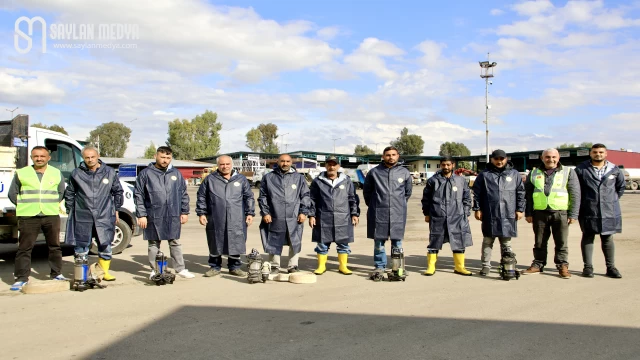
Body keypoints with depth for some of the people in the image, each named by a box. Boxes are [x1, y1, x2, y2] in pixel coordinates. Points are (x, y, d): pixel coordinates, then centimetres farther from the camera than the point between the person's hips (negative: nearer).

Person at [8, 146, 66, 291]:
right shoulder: (21, 173, 3)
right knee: (24, 248, -1)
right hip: (28, 217, -2)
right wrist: (25, 206, 2)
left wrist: (51, 204, 8)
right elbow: (12, 194, 9)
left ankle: (56, 274, 21)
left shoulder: (57, 174, 9)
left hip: (51, 215, 2)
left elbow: (61, 193, 18)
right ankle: (21, 278, 5)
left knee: (55, 246, 9)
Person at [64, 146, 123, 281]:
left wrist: (116, 210, 15)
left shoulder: (109, 172, 5)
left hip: (104, 217, 0)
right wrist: (70, 212, 12)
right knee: (81, 247, 5)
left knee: (105, 246, 3)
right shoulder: (76, 174, 3)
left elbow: (118, 192, 15)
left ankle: (105, 271, 18)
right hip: (82, 217, 0)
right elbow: (69, 194, 13)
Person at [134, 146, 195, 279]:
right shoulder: (146, 173, -2)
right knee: (154, 244, 9)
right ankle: (154, 271, 19)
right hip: (154, 216, -2)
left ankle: (180, 269, 16)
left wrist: (185, 212, 9)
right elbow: (138, 195, -3)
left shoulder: (176, 173, 7)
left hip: (173, 216, 2)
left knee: (175, 243, 9)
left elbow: (184, 194, 13)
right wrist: (141, 215, -7)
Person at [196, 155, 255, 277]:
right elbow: (201, 197, 10)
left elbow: (249, 197, 12)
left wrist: (250, 213, 5)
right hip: (215, 220, 0)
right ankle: (215, 267, 20)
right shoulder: (210, 179, 7)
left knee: (236, 243, 4)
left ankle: (234, 267, 18)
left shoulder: (241, 179, 9)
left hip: (236, 220, 0)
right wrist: (201, 213, 4)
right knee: (215, 244, 7)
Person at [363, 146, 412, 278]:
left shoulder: (405, 172, 5)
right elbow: (366, 191, 11)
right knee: (378, 241, 4)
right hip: (378, 213, -1)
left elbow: (408, 192, 18)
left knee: (397, 242, 6)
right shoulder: (374, 172, 1)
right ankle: (380, 267, 15)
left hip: (398, 214, 1)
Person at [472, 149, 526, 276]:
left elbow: (521, 193, 8)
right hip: (489, 214, 0)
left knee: (506, 242, 9)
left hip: (508, 215, 1)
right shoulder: (484, 175, 4)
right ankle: (486, 266, 13)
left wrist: (520, 210, 5)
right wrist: (477, 209, 0)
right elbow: (477, 193, 4)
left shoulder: (514, 174, 7)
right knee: (487, 241, 5)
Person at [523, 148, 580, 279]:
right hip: (540, 212, 2)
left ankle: (562, 266, 13)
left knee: (562, 242, 3)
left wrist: (573, 214, -4)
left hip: (561, 212, -2)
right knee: (539, 242, 9)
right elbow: (528, 194, 11)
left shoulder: (568, 172, 5)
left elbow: (575, 194, 2)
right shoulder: (534, 173, 11)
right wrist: (528, 213, 5)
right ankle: (538, 264, 19)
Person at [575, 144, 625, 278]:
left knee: (608, 238, 9)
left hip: (609, 211, 2)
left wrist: (613, 200, 15)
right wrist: (581, 202, 3)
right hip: (588, 211, -2)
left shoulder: (614, 170, 6)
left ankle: (611, 267, 16)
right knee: (587, 238, 3)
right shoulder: (581, 169, -2)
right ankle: (588, 267, 9)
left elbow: (621, 186, 20)